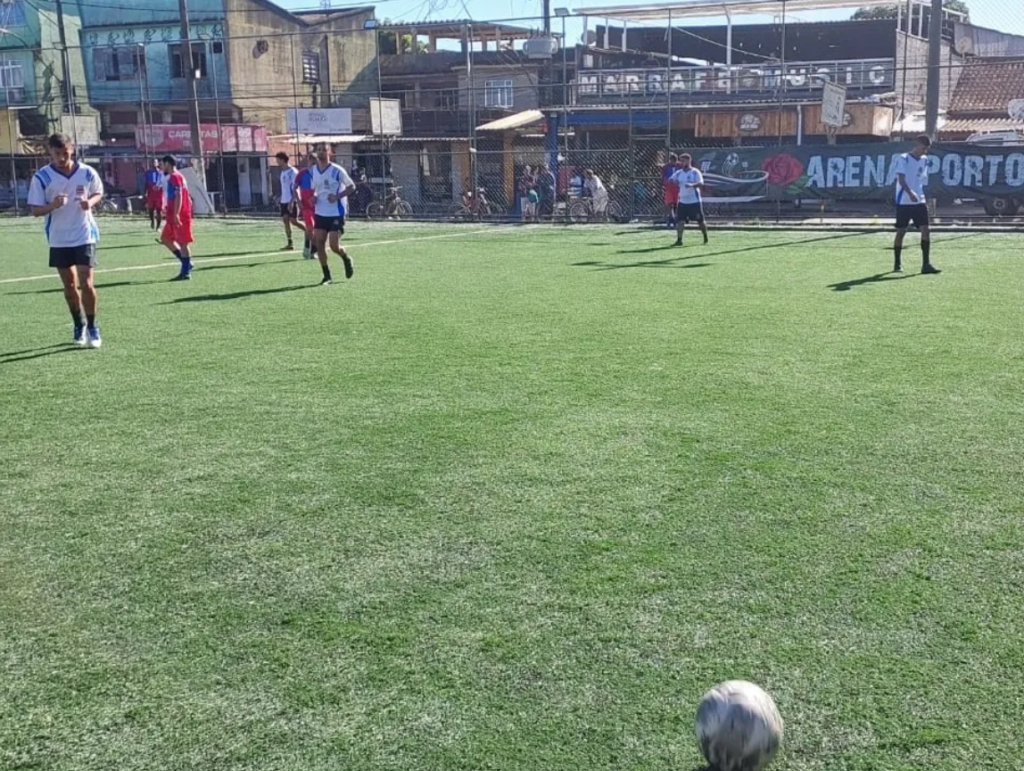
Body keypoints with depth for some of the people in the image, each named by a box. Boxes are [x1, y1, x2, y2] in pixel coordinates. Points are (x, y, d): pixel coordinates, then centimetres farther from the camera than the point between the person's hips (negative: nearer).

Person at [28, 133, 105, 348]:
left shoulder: (87, 173, -7)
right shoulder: (41, 177, -9)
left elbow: (98, 193, 11)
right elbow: (35, 210, -7)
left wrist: (90, 202, -12)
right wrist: (52, 205, -28)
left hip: (84, 236, -1)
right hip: (58, 240, 1)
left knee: (86, 284, -9)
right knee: (69, 286, 12)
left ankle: (92, 327, 8)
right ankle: (79, 326, 29)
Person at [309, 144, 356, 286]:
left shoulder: (337, 170, -11)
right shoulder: (312, 171, 6)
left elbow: (351, 187, -7)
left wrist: (337, 196, -21)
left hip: (336, 213, -5)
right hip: (320, 213, 5)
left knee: (334, 246, -9)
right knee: (319, 243, -1)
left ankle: (347, 259, 25)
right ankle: (326, 276, 11)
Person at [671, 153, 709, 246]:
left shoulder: (695, 172, -9)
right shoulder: (678, 173, 6)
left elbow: (701, 184, -21)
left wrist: (692, 185, -41)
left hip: (694, 201, -4)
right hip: (682, 201, 4)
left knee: (700, 221, 8)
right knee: (680, 221, -9)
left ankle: (705, 237, 28)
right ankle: (679, 240, -6)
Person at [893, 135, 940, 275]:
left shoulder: (924, 160, 12)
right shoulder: (903, 159, -7)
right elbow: (901, 179, -18)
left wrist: (926, 199, 19)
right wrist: (910, 192, -34)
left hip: (919, 202, 5)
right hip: (904, 202, -5)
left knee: (925, 230, -6)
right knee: (901, 231, 2)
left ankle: (926, 264, -6)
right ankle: (897, 264, 14)